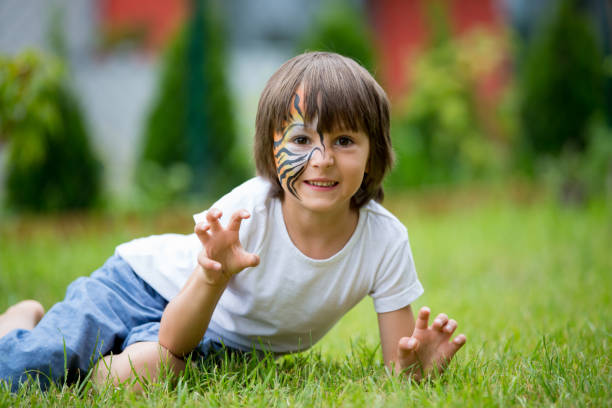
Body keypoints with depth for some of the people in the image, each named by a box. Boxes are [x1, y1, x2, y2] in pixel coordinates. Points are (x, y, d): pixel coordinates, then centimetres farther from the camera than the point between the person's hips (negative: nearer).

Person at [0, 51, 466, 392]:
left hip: (224, 340, 2)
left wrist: (419, 365, -39)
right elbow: (174, 342, -24)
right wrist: (214, 275, -44)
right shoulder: (246, 210, -30)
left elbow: (397, 367, -14)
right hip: (152, 282, -2)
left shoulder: (385, 241, -24)